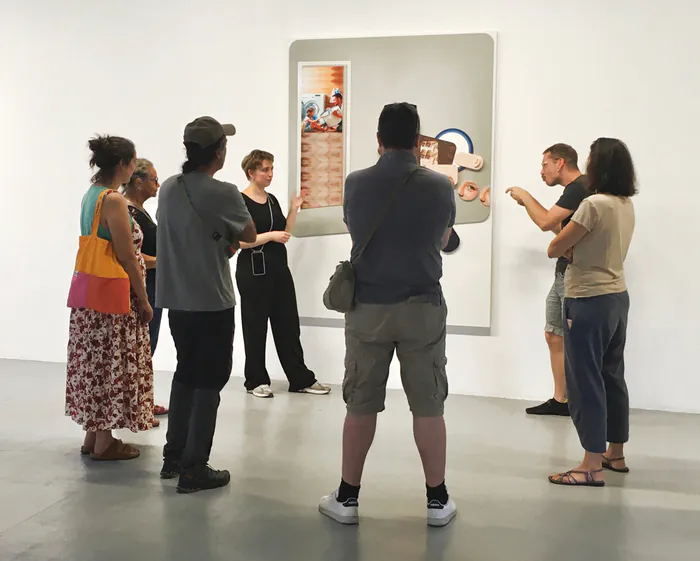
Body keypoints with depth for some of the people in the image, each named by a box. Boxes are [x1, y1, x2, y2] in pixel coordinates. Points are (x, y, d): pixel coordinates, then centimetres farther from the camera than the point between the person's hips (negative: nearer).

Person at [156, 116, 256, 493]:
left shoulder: (168, 188, 4)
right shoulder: (222, 193, -16)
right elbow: (249, 236, -2)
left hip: (176, 300, 7)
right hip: (212, 304, -7)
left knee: (185, 374, 19)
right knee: (208, 383, 3)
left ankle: (173, 457, 27)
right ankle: (194, 469, 8)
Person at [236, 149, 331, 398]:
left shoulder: (272, 200, 13)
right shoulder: (240, 201, -8)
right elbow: (239, 240, -15)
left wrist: (294, 209, 5)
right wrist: (270, 236, -20)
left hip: (279, 268, 7)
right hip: (253, 270, -6)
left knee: (288, 324, 8)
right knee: (255, 327, 3)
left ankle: (301, 379, 13)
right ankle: (256, 380, 15)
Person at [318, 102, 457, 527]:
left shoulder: (356, 184, -3)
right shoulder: (440, 185, -4)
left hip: (368, 307, 1)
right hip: (423, 308, 0)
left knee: (361, 406, 9)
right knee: (428, 407, 8)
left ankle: (347, 498, 19)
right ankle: (437, 500, 19)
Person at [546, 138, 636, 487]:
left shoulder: (594, 204, -19)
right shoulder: (626, 205, 7)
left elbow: (554, 249, -14)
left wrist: (569, 243, 4)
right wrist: (577, 243, 3)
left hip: (589, 301, -9)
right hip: (617, 297, 9)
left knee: (585, 380, -2)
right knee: (611, 376, 16)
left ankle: (592, 466, 2)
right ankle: (615, 454, 28)